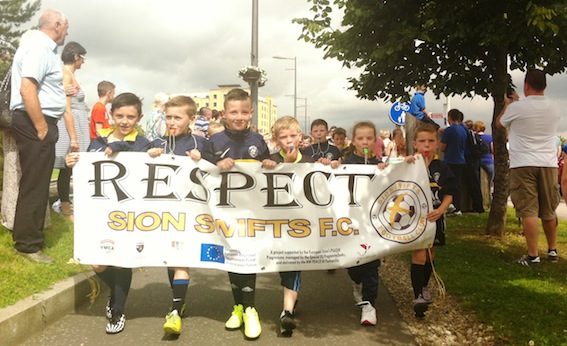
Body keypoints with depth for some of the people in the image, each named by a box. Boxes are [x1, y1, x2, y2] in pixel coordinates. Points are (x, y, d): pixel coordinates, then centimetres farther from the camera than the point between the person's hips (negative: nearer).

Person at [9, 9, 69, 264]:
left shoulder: (42, 47, 18)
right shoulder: (39, 46, -14)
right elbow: (27, 89, -24)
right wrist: (41, 128, -22)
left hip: (39, 123, 11)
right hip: (35, 124, -11)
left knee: (37, 183, 17)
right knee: (34, 185, -5)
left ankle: (28, 236, 29)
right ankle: (27, 244, 3)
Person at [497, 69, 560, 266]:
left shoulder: (516, 108, -9)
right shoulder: (554, 109, 5)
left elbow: (499, 124, 11)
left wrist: (507, 105, 28)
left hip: (523, 164, -4)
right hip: (548, 164, 4)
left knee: (528, 211, -4)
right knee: (549, 211, 15)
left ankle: (533, 255, -5)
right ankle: (552, 250, 27)